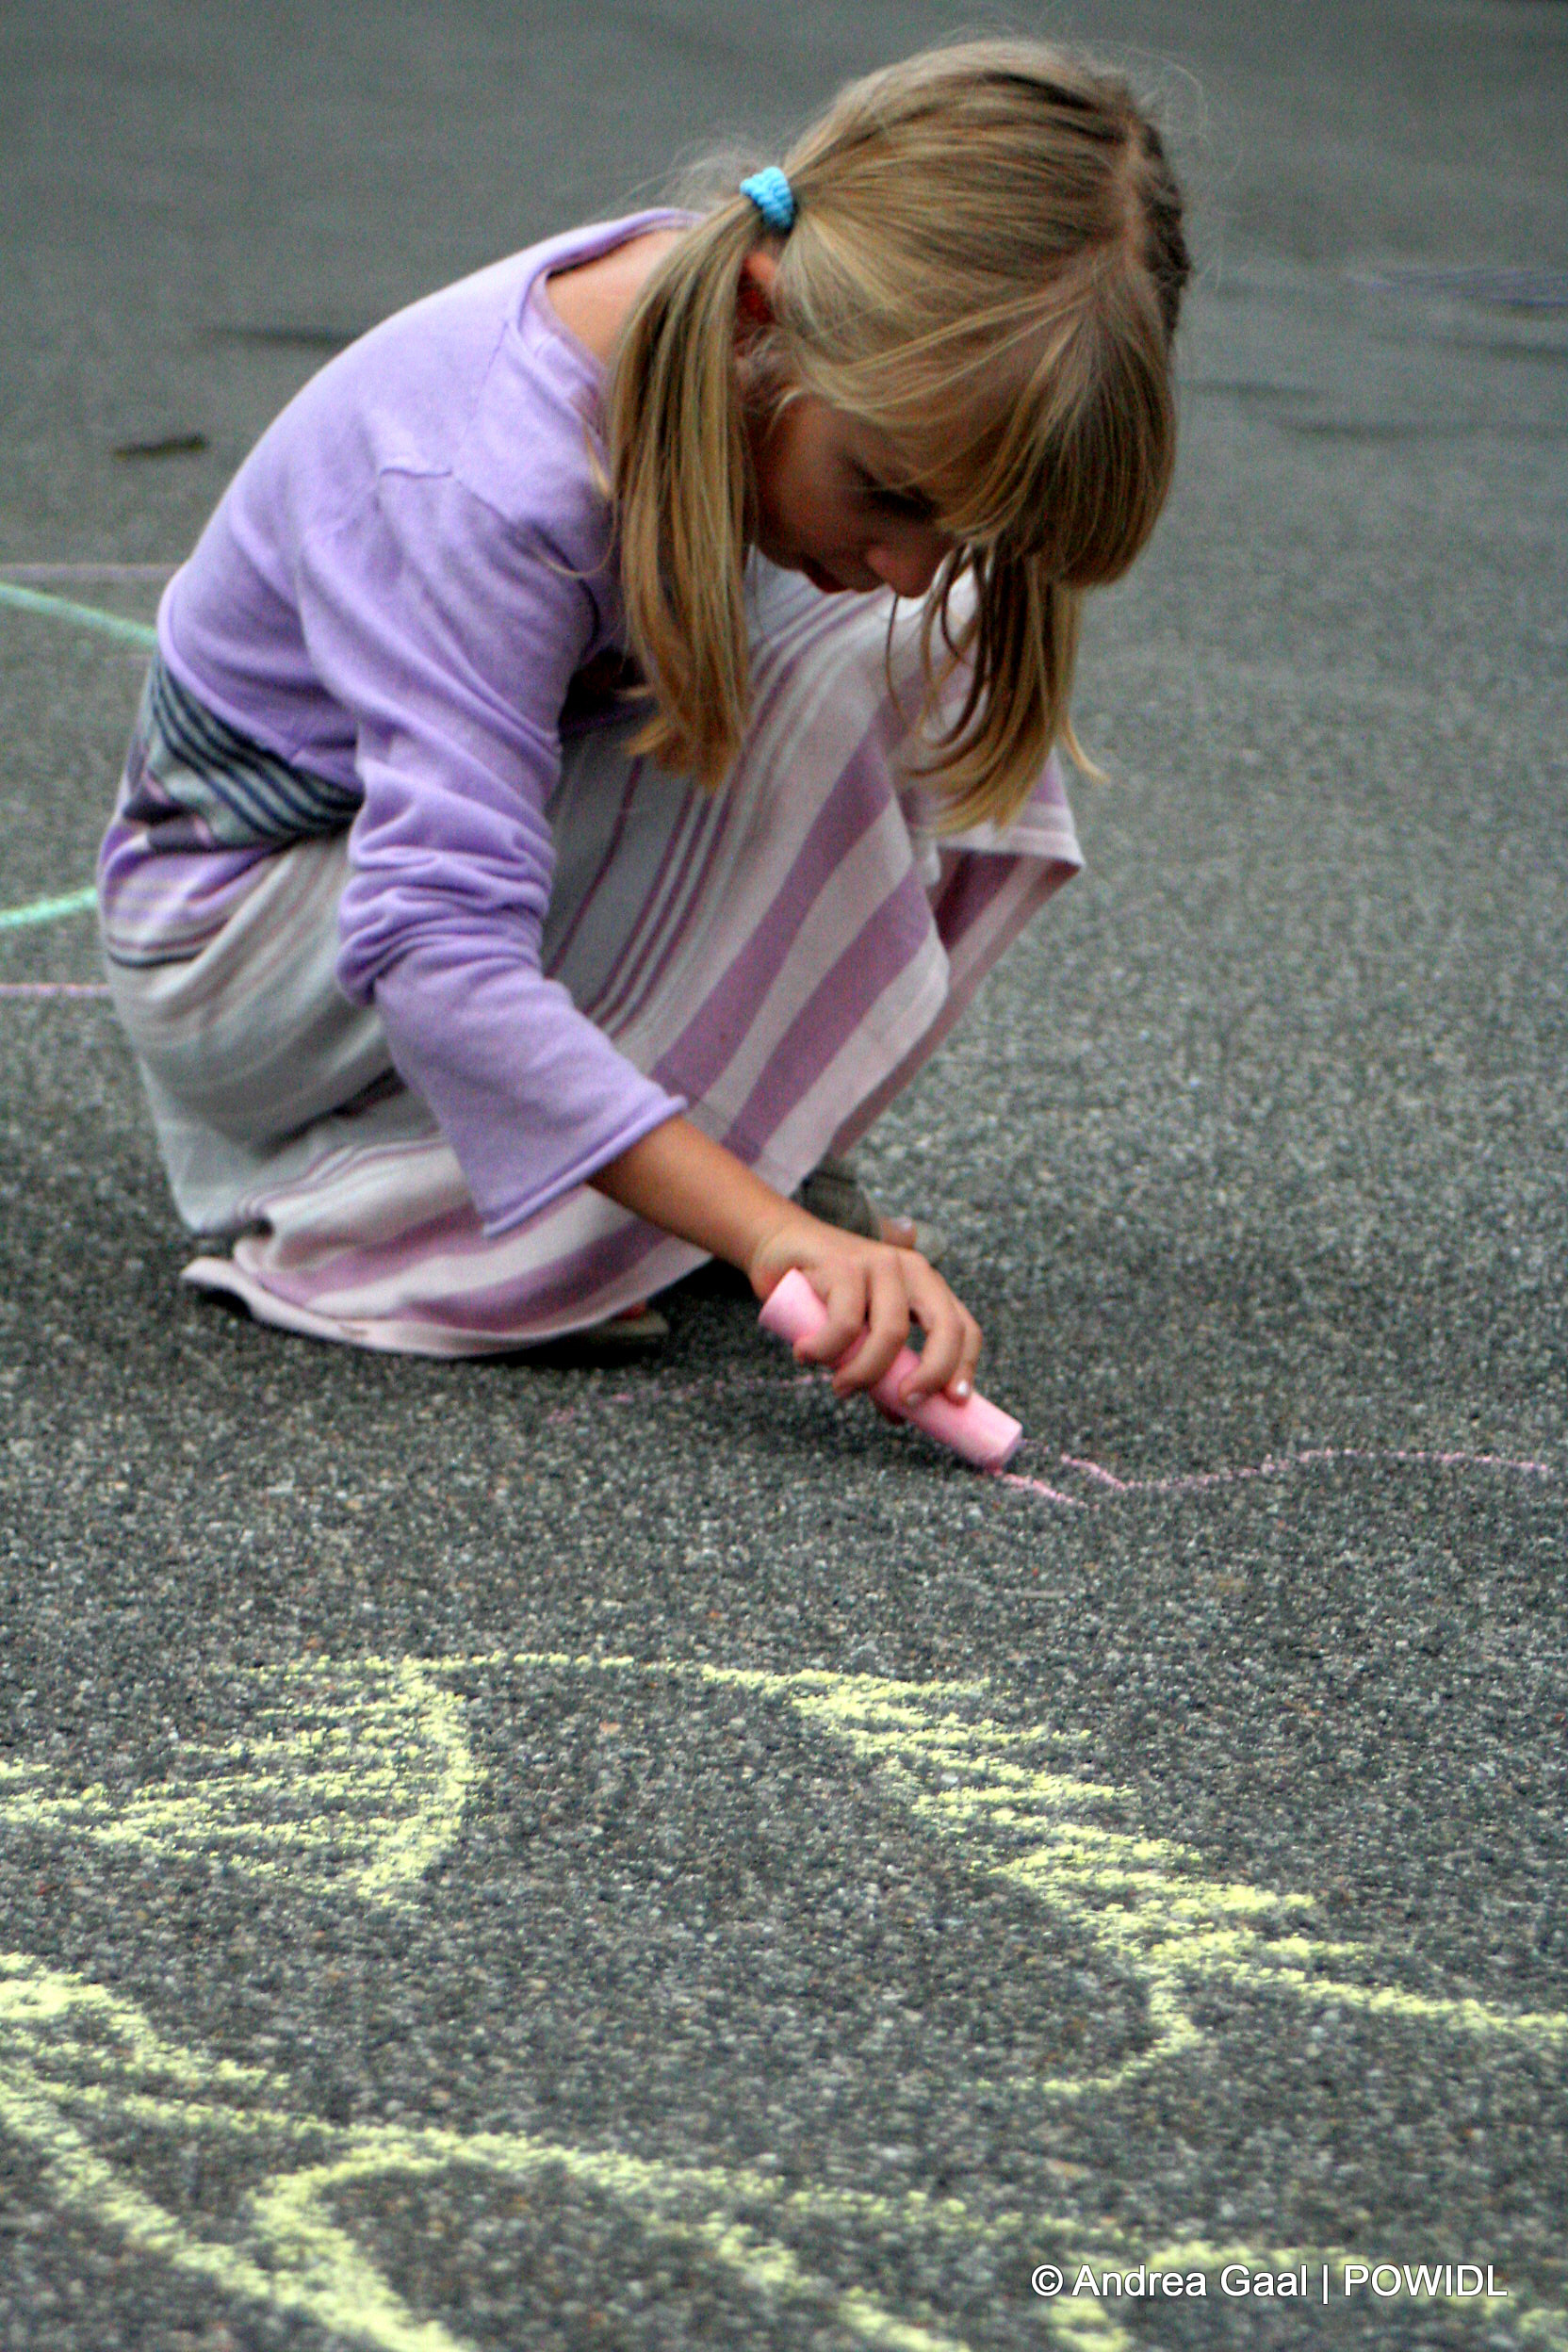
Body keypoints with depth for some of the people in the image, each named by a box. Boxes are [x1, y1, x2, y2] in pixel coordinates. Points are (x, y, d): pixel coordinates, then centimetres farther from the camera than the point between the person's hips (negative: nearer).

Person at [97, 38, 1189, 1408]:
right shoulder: (484, 488, -39)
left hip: (495, 794, 8)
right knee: (819, 683, -29)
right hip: (228, 931, -8)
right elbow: (437, 950, -46)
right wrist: (773, 1232, -52)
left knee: (944, 660, -9)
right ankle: (379, 1217, -22)